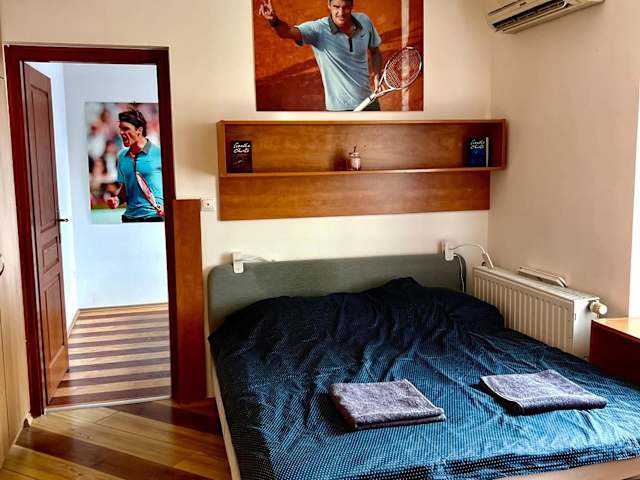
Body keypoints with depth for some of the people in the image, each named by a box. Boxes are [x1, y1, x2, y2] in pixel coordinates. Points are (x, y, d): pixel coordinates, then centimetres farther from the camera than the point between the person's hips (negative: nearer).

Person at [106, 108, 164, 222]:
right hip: (130, 217, 5)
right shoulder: (122, 156, 12)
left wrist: (166, 206, -18)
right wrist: (116, 198, 1)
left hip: (155, 217, -5)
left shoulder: (159, 154, -5)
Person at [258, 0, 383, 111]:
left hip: (368, 102, 4)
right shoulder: (318, 29, -18)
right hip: (340, 108, -4)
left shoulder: (364, 21, -6)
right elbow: (288, 31, -36)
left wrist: (377, 74, -7)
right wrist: (274, 20, -58)